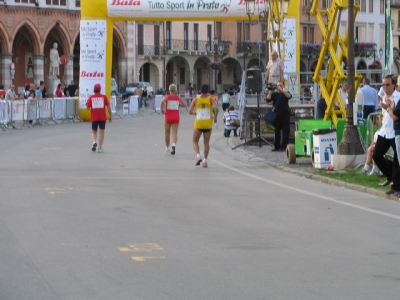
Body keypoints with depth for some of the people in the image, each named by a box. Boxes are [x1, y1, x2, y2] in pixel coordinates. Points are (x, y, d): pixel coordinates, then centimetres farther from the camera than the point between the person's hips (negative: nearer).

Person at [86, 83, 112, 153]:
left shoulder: (91, 97, -2)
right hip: (102, 117, -1)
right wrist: (110, 116, 4)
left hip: (94, 118, 1)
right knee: (101, 132, 5)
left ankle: (94, 142, -13)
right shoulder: (104, 97, -3)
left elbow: (87, 107, -6)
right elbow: (108, 107, -5)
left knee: (94, 131, 15)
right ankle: (100, 148, 2)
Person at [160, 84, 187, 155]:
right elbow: (184, 104, 2)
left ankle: (167, 148, 24)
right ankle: (174, 145, -30)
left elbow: (162, 101, -23)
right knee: (175, 133, -3)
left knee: (167, 133, 14)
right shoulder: (178, 97, 3)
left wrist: (161, 109, -9)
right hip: (176, 117, 1)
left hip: (168, 117, -1)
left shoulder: (166, 97, -3)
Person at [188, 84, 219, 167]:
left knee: (195, 142, 12)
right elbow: (216, 108, -18)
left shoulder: (196, 100, -1)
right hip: (208, 124, 1)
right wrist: (215, 117, -2)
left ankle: (198, 156, -12)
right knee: (206, 143, 12)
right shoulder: (210, 99, -2)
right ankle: (205, 160, 8)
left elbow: (190, 111, -6)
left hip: (198, 124, -1)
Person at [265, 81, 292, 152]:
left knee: (285, 131, -4)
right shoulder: (274, 94, 10)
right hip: (277, 114, 1)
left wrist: (282, 90, -25)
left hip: (285, 114, -1)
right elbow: (268, 100, -3)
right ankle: (276, 146, 8)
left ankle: (283, 146, 0)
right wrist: (270, 92, -16)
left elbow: (289, 96, -15)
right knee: (276, 131, 2)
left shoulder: (285, 93, 8)